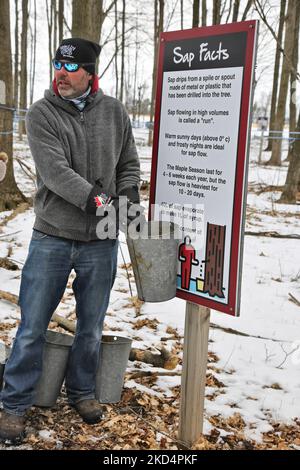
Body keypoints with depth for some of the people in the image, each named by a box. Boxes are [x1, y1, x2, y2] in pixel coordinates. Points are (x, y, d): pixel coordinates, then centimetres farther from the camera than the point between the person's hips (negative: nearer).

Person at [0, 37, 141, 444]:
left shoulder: (114, 112, 4)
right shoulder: (41, 114, -5)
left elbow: (128, 164, 12)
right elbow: (54, 171, -17)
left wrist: (128, 197, -6)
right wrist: (97, 200, -27)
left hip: (100, 243, 2)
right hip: (52, 239, -2)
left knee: (91, 327, 15)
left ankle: (81, 391, 37)